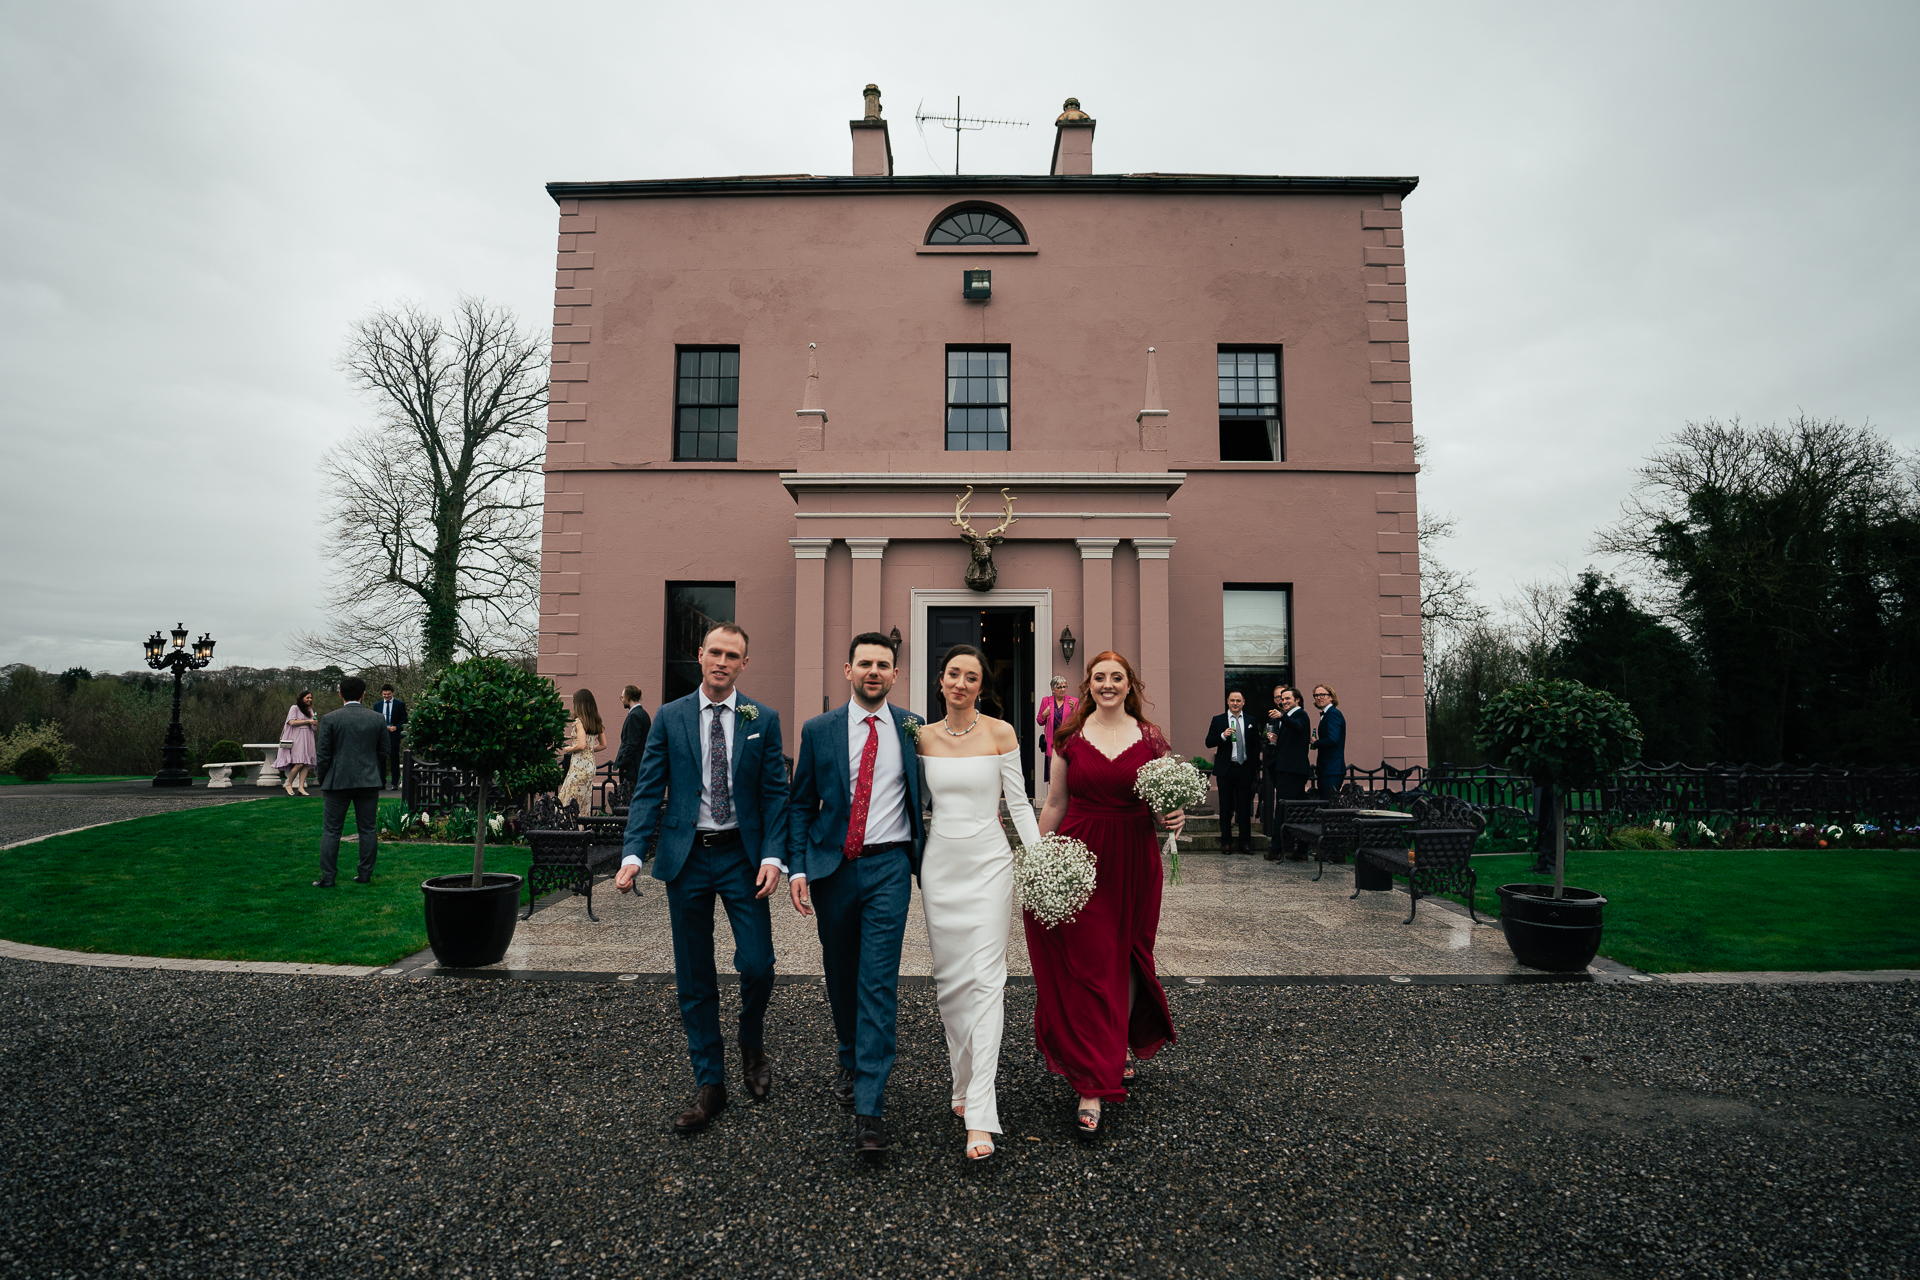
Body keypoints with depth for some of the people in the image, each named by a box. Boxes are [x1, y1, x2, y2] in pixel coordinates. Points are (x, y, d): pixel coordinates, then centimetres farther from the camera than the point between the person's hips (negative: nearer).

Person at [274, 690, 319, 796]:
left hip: (307, 738, 6)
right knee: (299, 763, -16)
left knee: (306, 764, -5)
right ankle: (288, 784, 2)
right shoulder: (294, 708, 1)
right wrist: (307, 721, -8)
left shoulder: (310, 710, 22)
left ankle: (301, 787, -8)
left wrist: (314, 723, 4)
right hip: (297, 738, -6)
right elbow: (292, 722, -10)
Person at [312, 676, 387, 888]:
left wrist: (321, 779, 10)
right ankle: (365, 875, 12)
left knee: (331, 830, 6)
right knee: (368, 829, 8)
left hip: (338, 781, -2)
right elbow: (383, 750, 7)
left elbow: (323, 755, -4)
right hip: (369, 782, 2)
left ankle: (327, 878, 6)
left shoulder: (330, 719, -6)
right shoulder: (377, 718, 0)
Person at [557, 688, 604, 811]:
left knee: (568, 801, -4)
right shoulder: (597, 722, 9)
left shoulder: (579, 722, -12)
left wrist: (568, 749, -3)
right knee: (585, 801, 10)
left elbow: (581, 745, -20)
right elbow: (603, 745, 15)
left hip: (579, 765, -8)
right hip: (591, 764, 8)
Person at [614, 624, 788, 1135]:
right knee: (694, 979, 8)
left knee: (757, 965, -4)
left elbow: (775, 793, 0)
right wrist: (633, 853, -11)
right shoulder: (669, 718, 4)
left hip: (742, 856, -1)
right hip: (686, 859, 1)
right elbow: (648, 791, 1)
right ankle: (709, 1084, 23)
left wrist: (773, 856, -11)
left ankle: (752, 1045, 28)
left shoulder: (763, 720, 2)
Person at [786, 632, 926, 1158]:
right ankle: (851, 1062, 42)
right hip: (833, 866, 2)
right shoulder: (819, 730, 3)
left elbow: (926, 799, 9)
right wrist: (797, 867, -3)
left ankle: (870, 1108, 0)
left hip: (889, 866, -2)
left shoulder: (913, 730, 2)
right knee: (840, 976, 16)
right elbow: (802, 805, 6)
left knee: (879, 984, -6)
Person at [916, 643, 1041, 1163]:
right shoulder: (923, 737, 4)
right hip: (939, 862, 3)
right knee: (949, 978, 9)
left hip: (988, 860, -3)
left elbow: (1018, 801, -2)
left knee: (986, 978, -8)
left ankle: (980, 1114, -6)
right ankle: (964, 1082, 27)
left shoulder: (1000, 732, -3)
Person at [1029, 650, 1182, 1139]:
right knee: (1087, 962, -2)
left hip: (1134, 859, 1)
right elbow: (1054, 804, 6)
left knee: (1125, 959, 13)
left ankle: (1116, 1053, 36)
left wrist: (1176, 817, -12)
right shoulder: (1071, 737, 2)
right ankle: (1093, 1088, 3)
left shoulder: (1151, 738, 2)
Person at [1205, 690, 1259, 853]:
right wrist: (1223, 736, -18)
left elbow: (1256, 745, 9)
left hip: (1245, 768, 1)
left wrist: (1255, 768, 2)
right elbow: (1209, 742, 0)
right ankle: (1226, 842, 12)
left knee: (1245, 807, 4)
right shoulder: (1218, 720, 5)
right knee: (1226, 807, 5)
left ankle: (1245, 842, 12)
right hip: (1226, 769, -1)